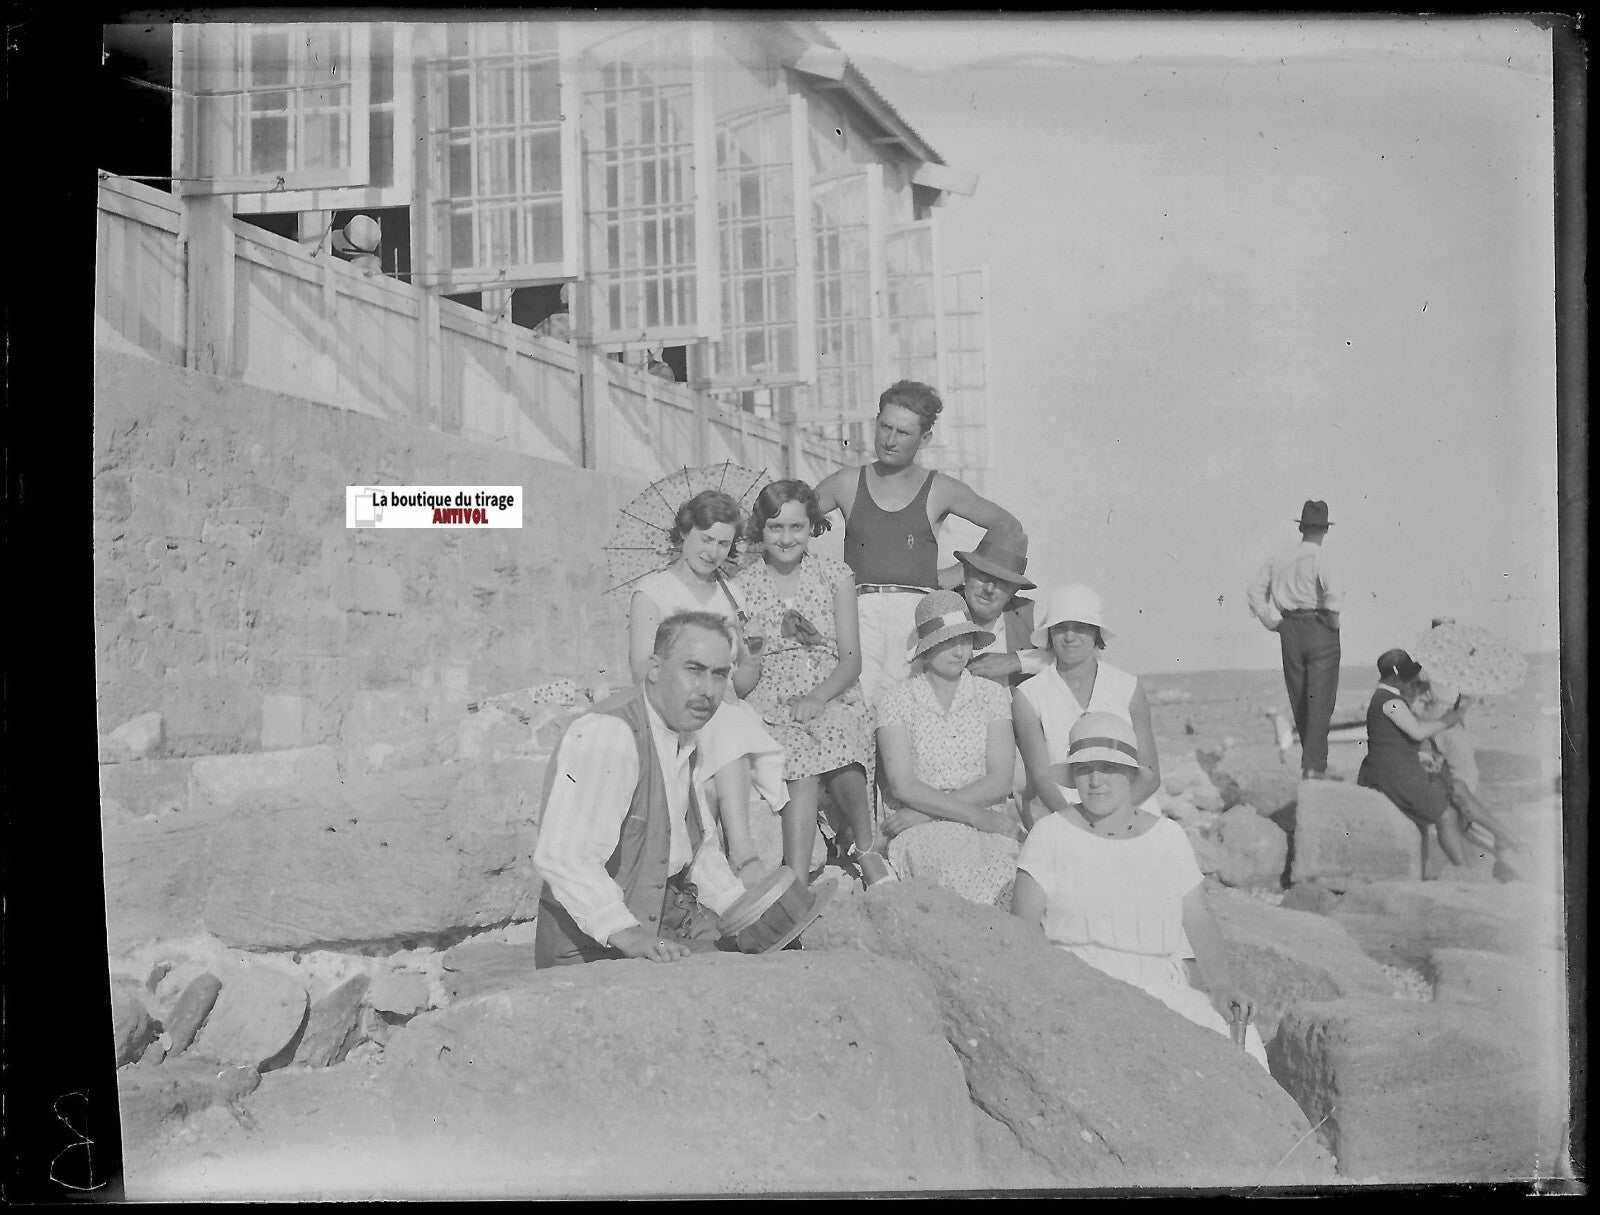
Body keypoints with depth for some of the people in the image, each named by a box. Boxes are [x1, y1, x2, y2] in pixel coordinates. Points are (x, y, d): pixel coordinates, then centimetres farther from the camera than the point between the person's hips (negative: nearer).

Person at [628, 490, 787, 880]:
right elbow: (643, 673, -4)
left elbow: (742, 686, 15)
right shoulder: (652, 591, 5)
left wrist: (749, 662, -6)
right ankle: (743, 852, -31)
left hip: (725, 713, 3)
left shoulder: (730, 595, 19)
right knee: (728, 732, -31)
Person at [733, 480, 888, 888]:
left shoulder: (836, 575, 11)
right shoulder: (742, 586, 10)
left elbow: (851, 659, 4)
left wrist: (818, 697, -14)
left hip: (832, 696, 0)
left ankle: (866, 850, -13)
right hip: (770, 701, 0)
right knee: (801, 764, -34)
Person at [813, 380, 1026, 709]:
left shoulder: (940, 490, 14)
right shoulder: (846, 483, 16)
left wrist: (956, 575, 11)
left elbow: (1011, 530, 18)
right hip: (860, 607, 1)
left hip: (917, 609, 0)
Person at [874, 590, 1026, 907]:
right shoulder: (898, 697, 4)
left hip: (987, 819, 2)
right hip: (920, 831, -2)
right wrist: (975, 815, -15)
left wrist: (926, 811, -10)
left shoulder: (993, 694, 10)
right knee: (957, 863, -33)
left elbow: (999, 782, -1)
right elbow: (902, 786, -6)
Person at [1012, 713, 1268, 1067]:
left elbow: (1198, 922, 10)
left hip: (1164, 991, 4)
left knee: (1240, 1042, -23)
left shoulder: (1168, 837, 11)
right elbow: (1022, 928, -2)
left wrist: (1221, 985, -8)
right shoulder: (1050, 835, 1)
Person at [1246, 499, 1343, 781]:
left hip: (1289, 631, 5)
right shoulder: (1320, 557, -11)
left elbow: (1254, 590, 9)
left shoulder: (1280, 556, 7)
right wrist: (1333, 621, -10)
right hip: (1320, 630, -5)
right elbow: (1333, 593, -26)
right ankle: (1314, 765, -7)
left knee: (1299, 699, 15)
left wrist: (1272, 621, 10)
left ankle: (1313, 758, 25)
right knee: (1320, 699, -2)